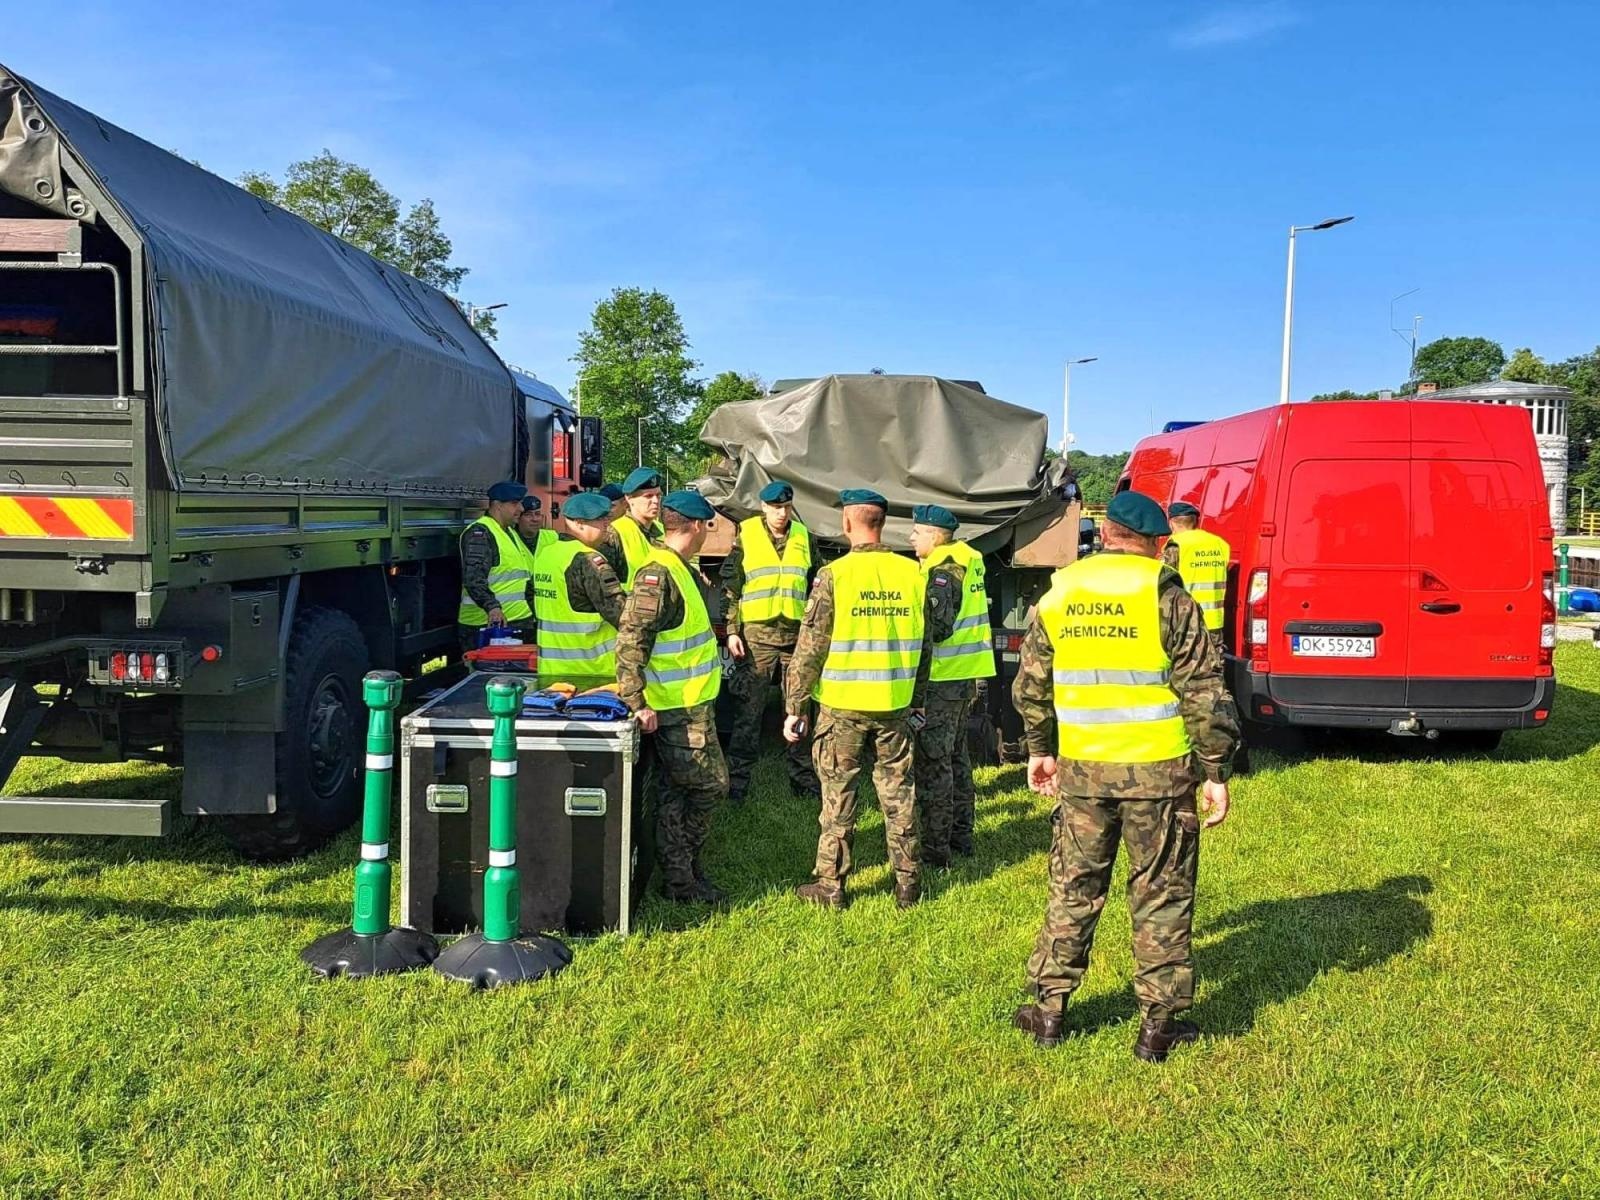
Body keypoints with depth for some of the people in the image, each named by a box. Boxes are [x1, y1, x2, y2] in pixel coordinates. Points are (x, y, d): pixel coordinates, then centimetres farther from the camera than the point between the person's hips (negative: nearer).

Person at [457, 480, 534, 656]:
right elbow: (474, 579, -23)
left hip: (519, 621, 9)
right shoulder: (479, 533, -10)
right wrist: (492, 607, -36)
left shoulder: (510, 532, 22)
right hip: (489, 624, -9)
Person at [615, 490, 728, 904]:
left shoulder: (677, 568, 14)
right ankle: (681, 881, 8)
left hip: (691, 703, 10)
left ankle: (681, 875, 23)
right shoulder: (658, 572, -19)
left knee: (679, 792, 14)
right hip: (678, 708, -10)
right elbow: (630, 641, -25)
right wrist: (636, 703, -25)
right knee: (707, 786, -3)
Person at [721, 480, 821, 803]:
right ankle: (737, 780, 8)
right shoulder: (746, 534, -1)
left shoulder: (803, 536, 9)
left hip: (796, 634, 3)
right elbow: (730, 585, 0)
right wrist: (732, 630, -6)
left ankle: (803, 777, 21)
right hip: (756, 634, -3)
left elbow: (815, 586, 15)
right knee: (749, 709, 0)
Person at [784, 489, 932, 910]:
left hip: (842, 706, -3)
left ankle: (830, 886, 17)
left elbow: (809, 649, -10)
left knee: (839, 797, 8)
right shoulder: (912, 573, 0)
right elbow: (924, 646, 8)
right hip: (895, 707, 3)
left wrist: (794, 708, -2)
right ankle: (908, 884, 22)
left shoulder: (834, 575, -12)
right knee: (899, 795, 13)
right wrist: (917, 701, 18)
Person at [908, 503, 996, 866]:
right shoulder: (967, 562, 13)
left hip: (943, 677, -10)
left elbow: (936, 628, -24)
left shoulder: (943, 572, -17)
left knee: (933, 762, -3)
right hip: (966, 674, 10)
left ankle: (935, 847, 2)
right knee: (956, 755, 19)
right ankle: (961, 835, 28)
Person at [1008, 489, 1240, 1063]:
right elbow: (1203, 692, -9)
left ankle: (1050, 1008, 23)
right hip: (1157, 771, -3)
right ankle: (1157, 1025, 17)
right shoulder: (1166, 597, -7)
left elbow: (1030, 685, 12)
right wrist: (1217, 773, -1)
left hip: (1081, 769, 3)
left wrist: (1039, 750, 24)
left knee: (1072, 888, 15)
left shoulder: (1057, 595, 5)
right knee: (1161, 896, 9)